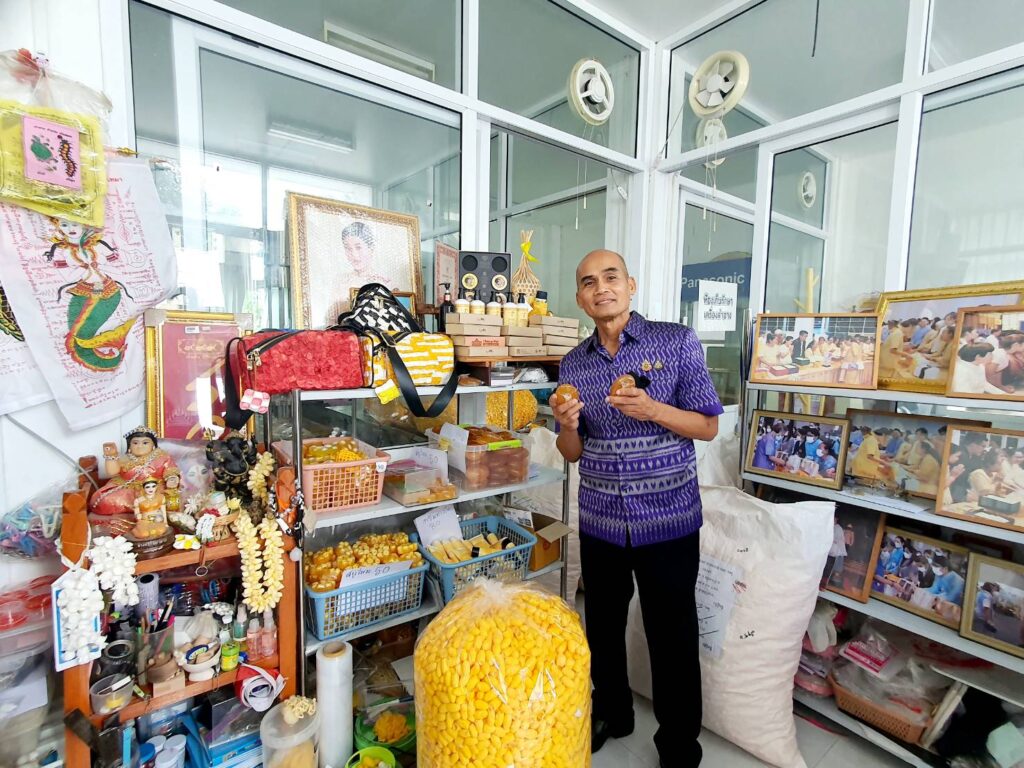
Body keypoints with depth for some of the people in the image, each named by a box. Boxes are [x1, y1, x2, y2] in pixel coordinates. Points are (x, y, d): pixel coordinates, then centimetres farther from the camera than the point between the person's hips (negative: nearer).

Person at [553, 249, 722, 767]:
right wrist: (567, 425, -16)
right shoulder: (573, 364, 3)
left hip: (669, 520, -3)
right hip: (600, 523, 4)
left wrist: (654, 410, -23)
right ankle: (611, 711, 46)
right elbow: (573, 453, 6)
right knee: (603, 626, 19)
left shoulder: (677, 342, -6)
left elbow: (708, 427, -5)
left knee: (672, 636, 10)